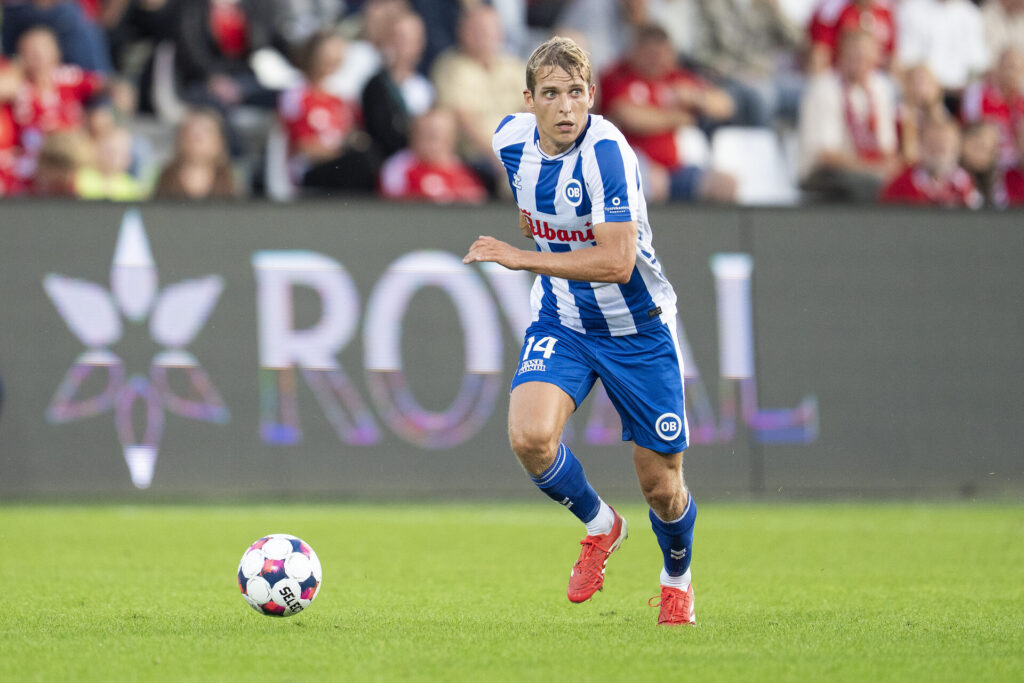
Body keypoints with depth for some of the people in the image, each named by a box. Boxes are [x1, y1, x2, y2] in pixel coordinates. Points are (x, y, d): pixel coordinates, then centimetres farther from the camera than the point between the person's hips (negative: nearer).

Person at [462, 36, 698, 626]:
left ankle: (678, 577, 40)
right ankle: (600, 527, 8)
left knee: (661, 486, 5)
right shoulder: (513, 139, -7)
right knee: (530, 436, -24)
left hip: (638, 329, -4)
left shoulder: (606, 151, -26)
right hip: (560, 323, 4)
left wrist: (521, 258, -32)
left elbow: (618, 261, -33)